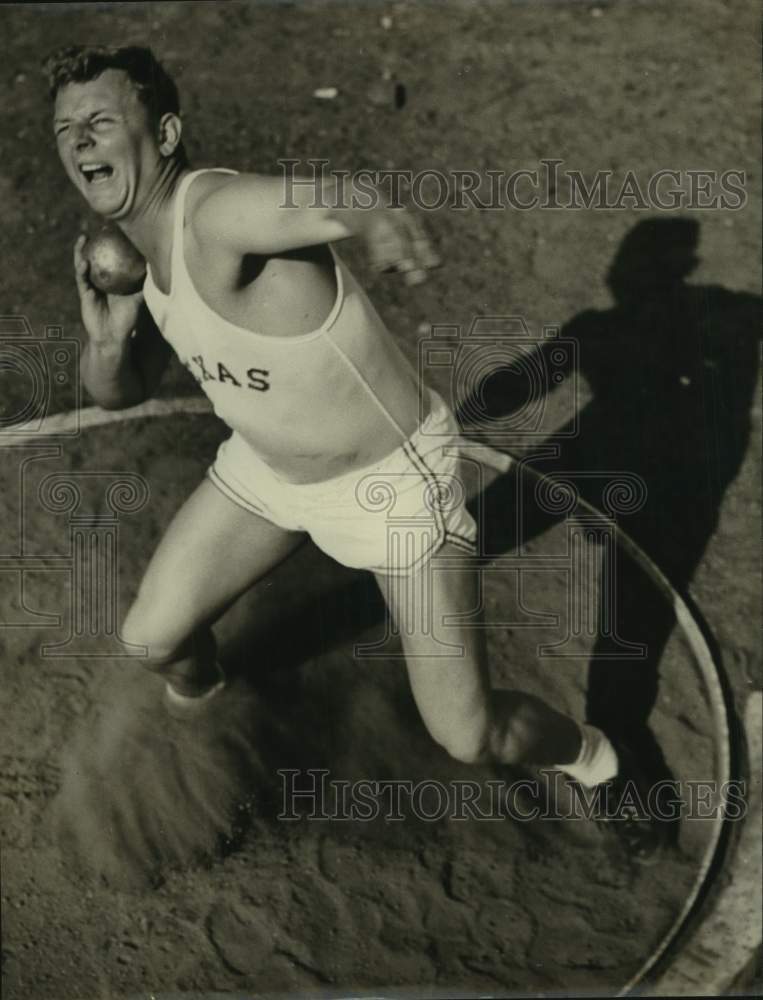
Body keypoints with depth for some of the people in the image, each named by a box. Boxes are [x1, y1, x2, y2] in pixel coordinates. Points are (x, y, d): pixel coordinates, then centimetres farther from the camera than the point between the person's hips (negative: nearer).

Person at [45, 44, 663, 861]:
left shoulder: (215, 212, -30)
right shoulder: (132, 249, -2)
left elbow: (325, 205, -51)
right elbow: (118, 392, 8)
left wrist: (375, 219, -75)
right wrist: (107, 337, -15)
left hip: (390, 477, -7)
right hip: (267, 468, 7)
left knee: (469, 737, -2)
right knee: (152, 639, 10)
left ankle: (594, 761, 32)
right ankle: (195, 704, 48)